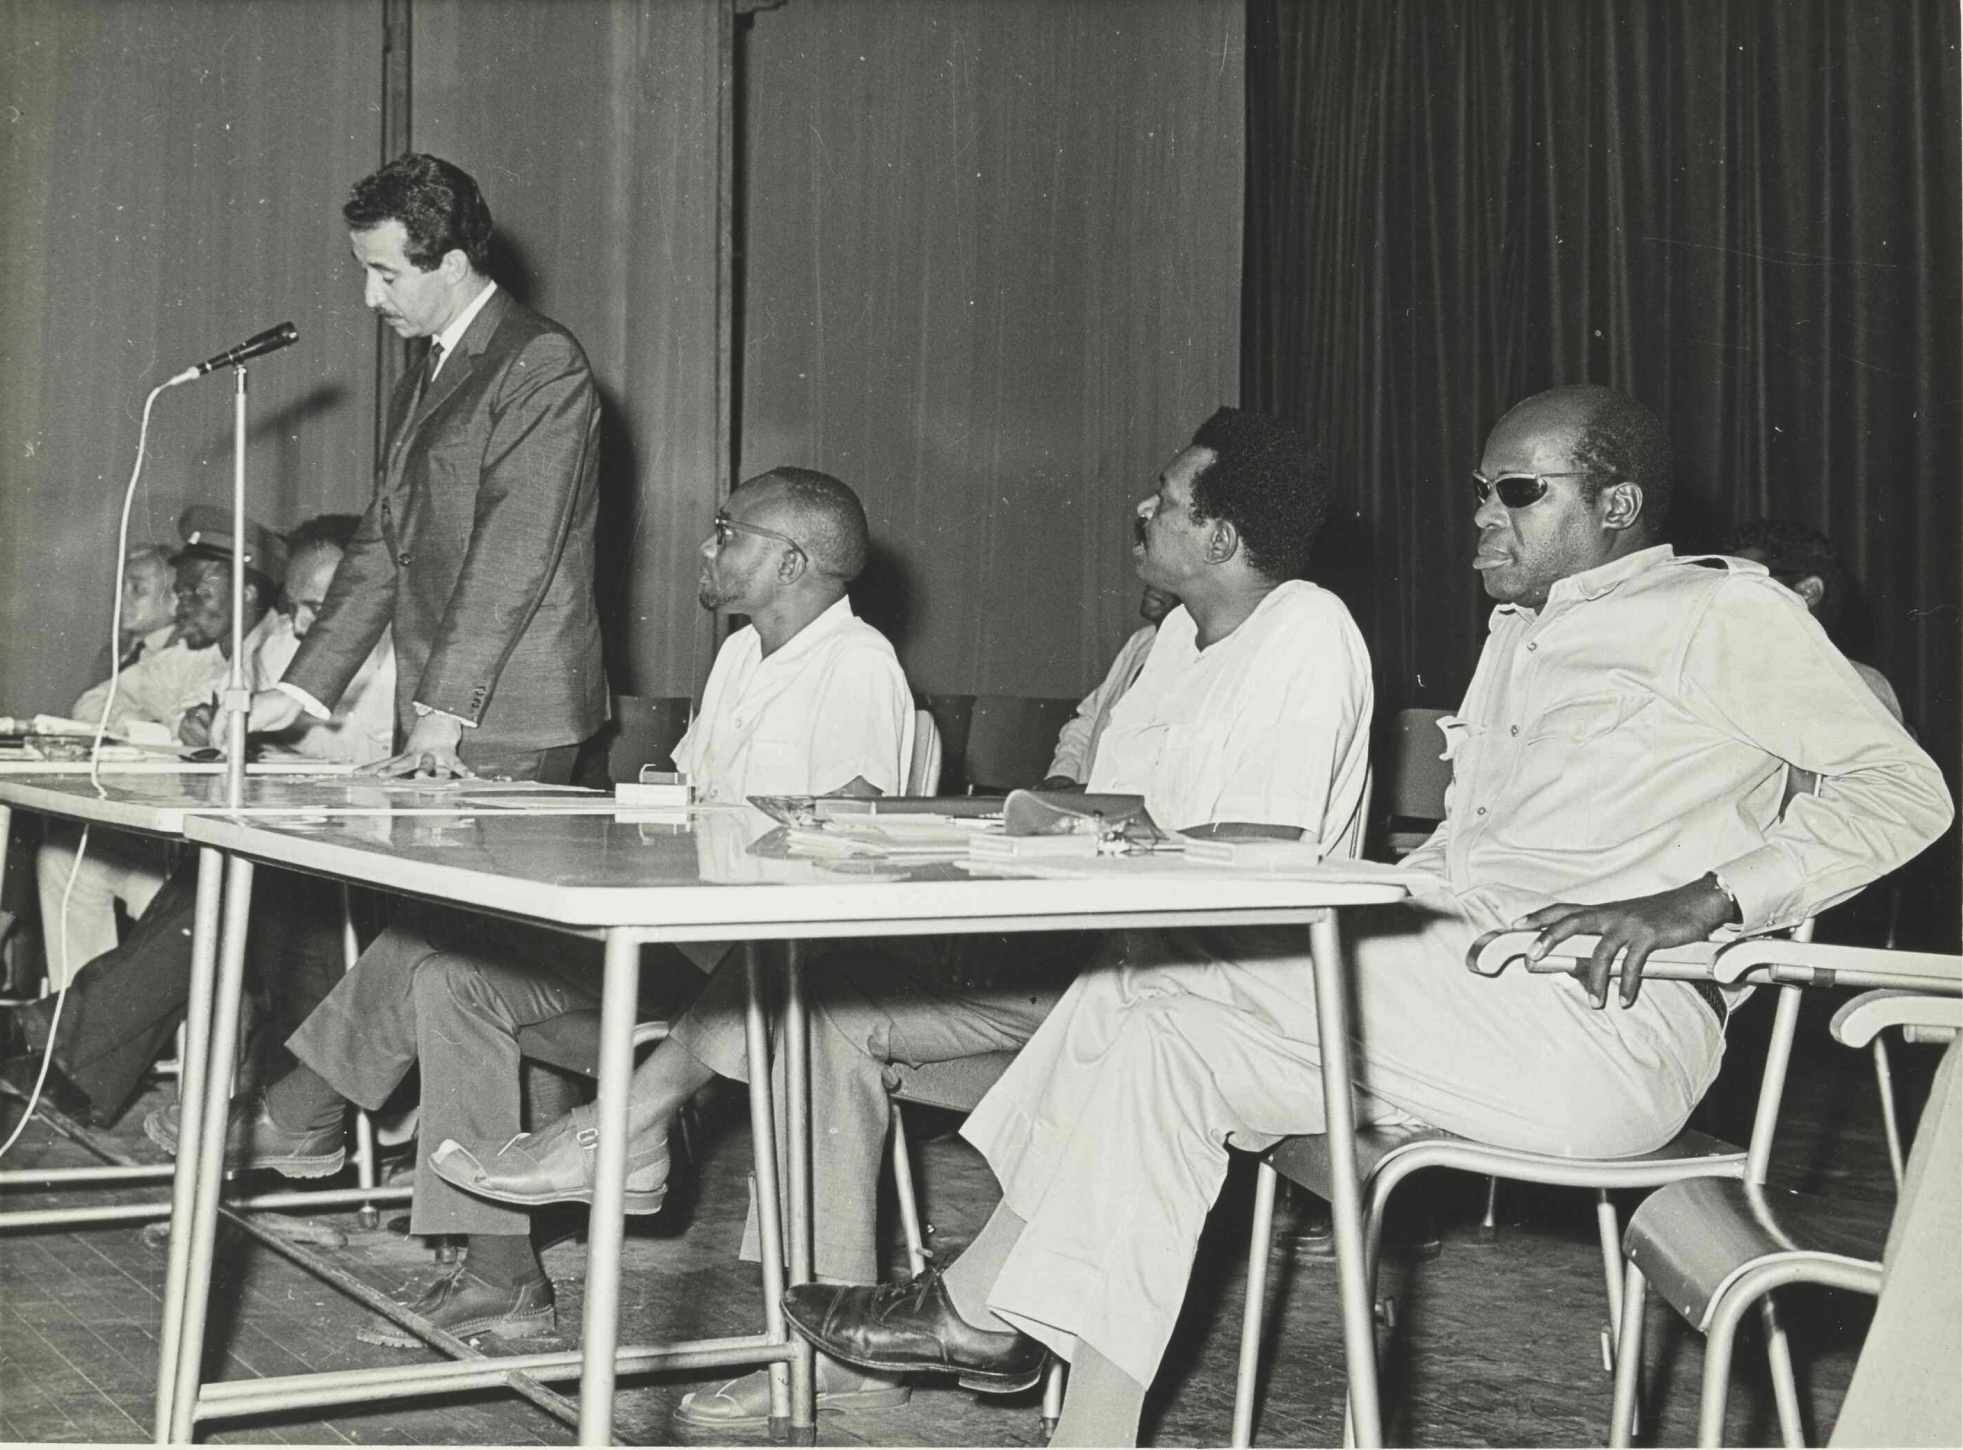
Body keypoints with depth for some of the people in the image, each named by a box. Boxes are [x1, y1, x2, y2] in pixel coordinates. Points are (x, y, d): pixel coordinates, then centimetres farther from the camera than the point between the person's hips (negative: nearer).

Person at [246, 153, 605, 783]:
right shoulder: (417, 387, 20)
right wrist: (297, 691, 10)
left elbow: (516, 552, -16)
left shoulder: (542, 361, -9)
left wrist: (446, 710, -20)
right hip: (434, 718, 7)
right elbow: (381, 549, 19)